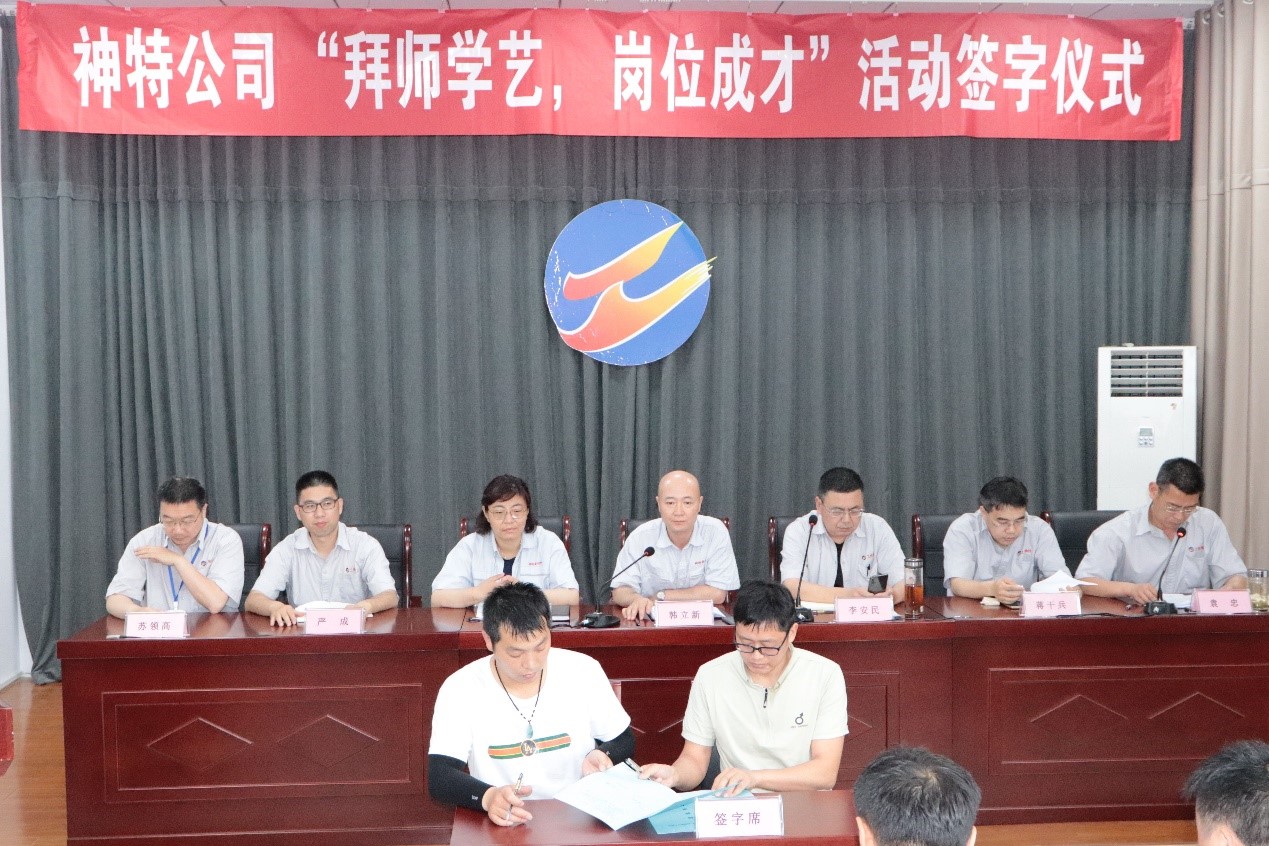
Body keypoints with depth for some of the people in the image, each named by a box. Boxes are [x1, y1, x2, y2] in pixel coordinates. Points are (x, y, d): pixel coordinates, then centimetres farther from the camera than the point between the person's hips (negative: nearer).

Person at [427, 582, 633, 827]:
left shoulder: (584, 671, -3)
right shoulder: (459, 690, -8)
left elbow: (624, 740, 11)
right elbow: (439, 778, -14)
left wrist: (602, 756, -12)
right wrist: (487, 797, -34)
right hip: (503, 825, -1)